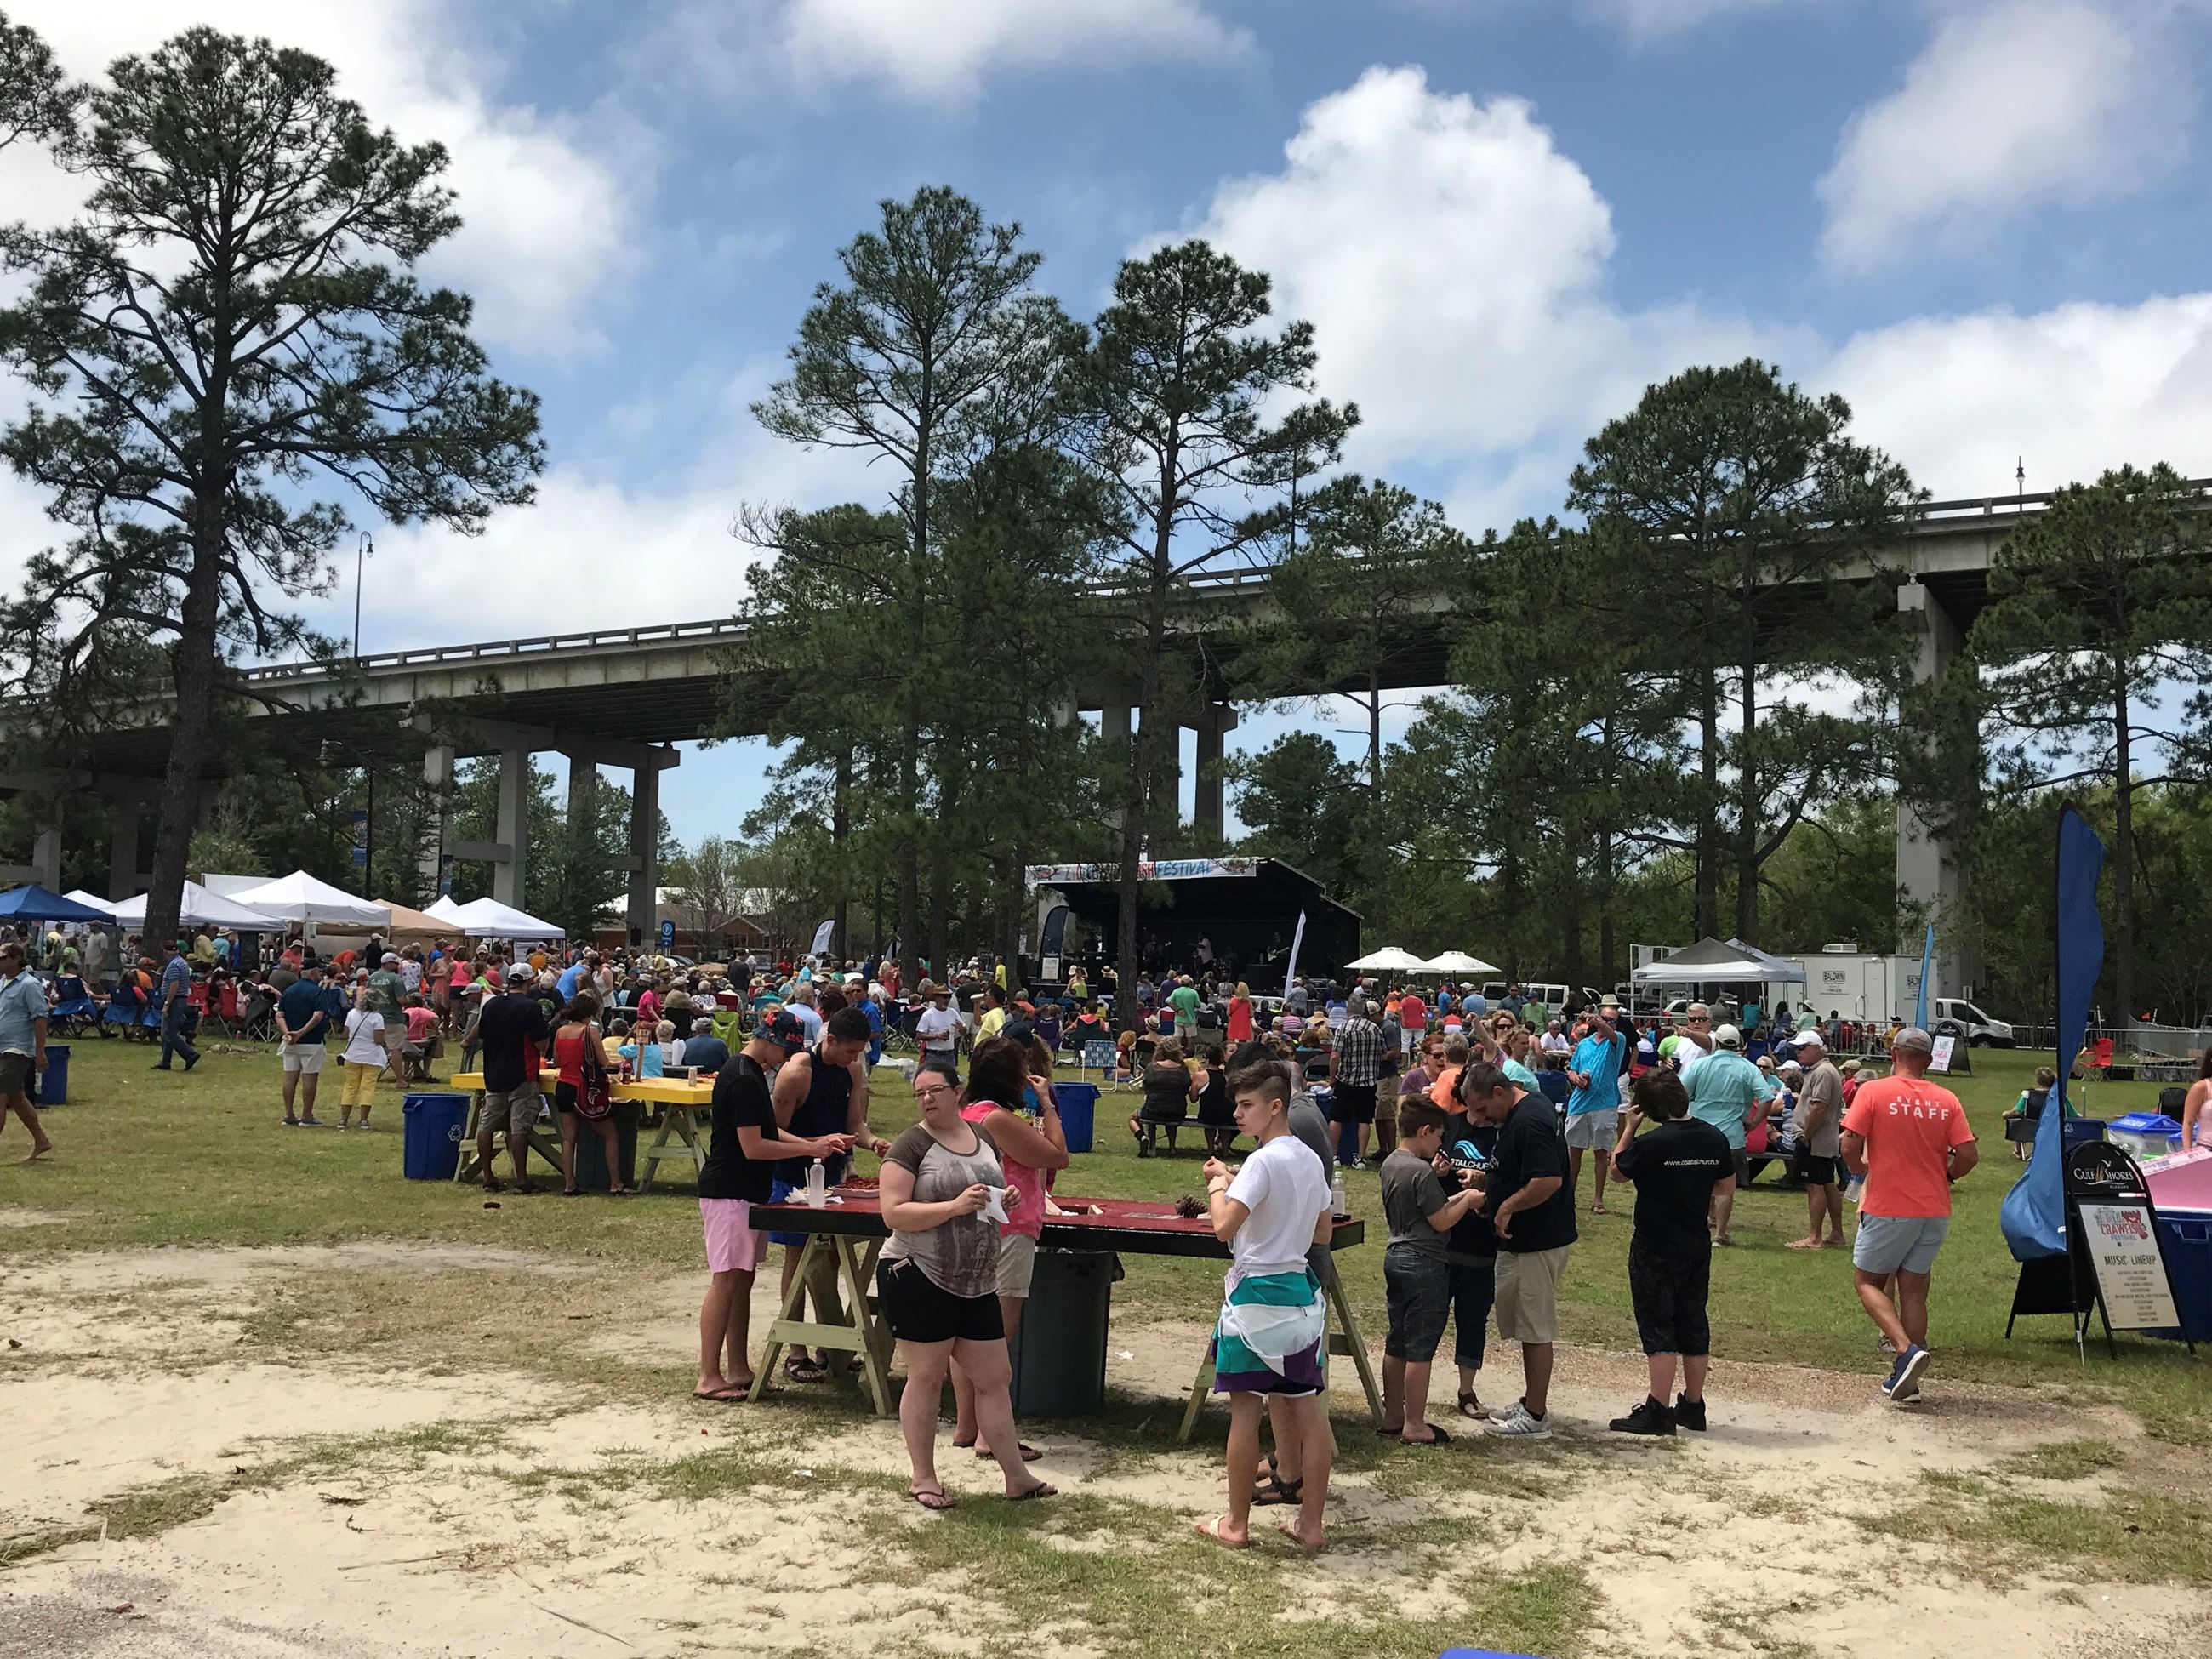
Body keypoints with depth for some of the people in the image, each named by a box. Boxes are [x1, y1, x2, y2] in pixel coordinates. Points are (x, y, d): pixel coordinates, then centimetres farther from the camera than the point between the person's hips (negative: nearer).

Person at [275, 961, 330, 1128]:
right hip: (312, 1042, -6)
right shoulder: (317, 992, -10)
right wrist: (301, 1033, -21)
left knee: (290, 1078, 8)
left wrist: (287, 1032, -9)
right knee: (310, 1079, 0)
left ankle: (289, 1116, 10)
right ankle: (306, 1117, 2)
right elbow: (317, 1017, -22)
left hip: (290, 1043, 6)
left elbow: (279, 1016, 3)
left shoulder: (288, 991, 11)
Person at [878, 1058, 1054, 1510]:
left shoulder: (984, 1138, 10)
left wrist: (1004, 1200, 1)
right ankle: (922, 1477, 18)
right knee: (927, 1377, 4)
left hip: (976, 1283, 6)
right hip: (917, 1279, -6)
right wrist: (956, 1206, -25)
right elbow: (894, 1214, -18)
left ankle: (1015, 1476, 18)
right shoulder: (911, 1146, -10)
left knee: (995, 1378, 9)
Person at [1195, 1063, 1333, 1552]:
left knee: (1244, 1407, 2)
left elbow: (1223, 1226, -26)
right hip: (1301, 1290, 8)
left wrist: (1218, 1183, -7)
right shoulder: (1312, 1160, 9)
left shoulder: (1263, 1162, -17)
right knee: (1306, 1407, 9)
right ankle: (1311, 1524, 14)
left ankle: (1236, 1523, 11)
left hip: (1256, 1294, -8)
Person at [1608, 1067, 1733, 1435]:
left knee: (1657, 1328, -1)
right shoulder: (1714, 1138, -2)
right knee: (1693, 1325, 15)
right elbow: (1728, 1183, 12)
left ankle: (1657, 1412, -1)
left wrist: (1628, 1129, 2)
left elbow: (1618, 1170, -4)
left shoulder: (1651, 1142, -20)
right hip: (1698, 1247, 6)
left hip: (1655, 1249, -6)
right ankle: (1692, 1406, 23)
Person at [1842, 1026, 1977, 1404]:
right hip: (1935, 1212, 4)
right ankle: (1907, 1379, 14)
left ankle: (1907, 1350, -11)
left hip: (1887, 1209, -4)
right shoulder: (1946, 1100, 1)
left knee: (1868, 1282, 10)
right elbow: (1968, 1154, -3)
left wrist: (1863, 1170, 7)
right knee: (1914, 1290, 12)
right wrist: (1944, 1178, 15)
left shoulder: (1873, 1092, -9)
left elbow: (1850, 1147, -14)